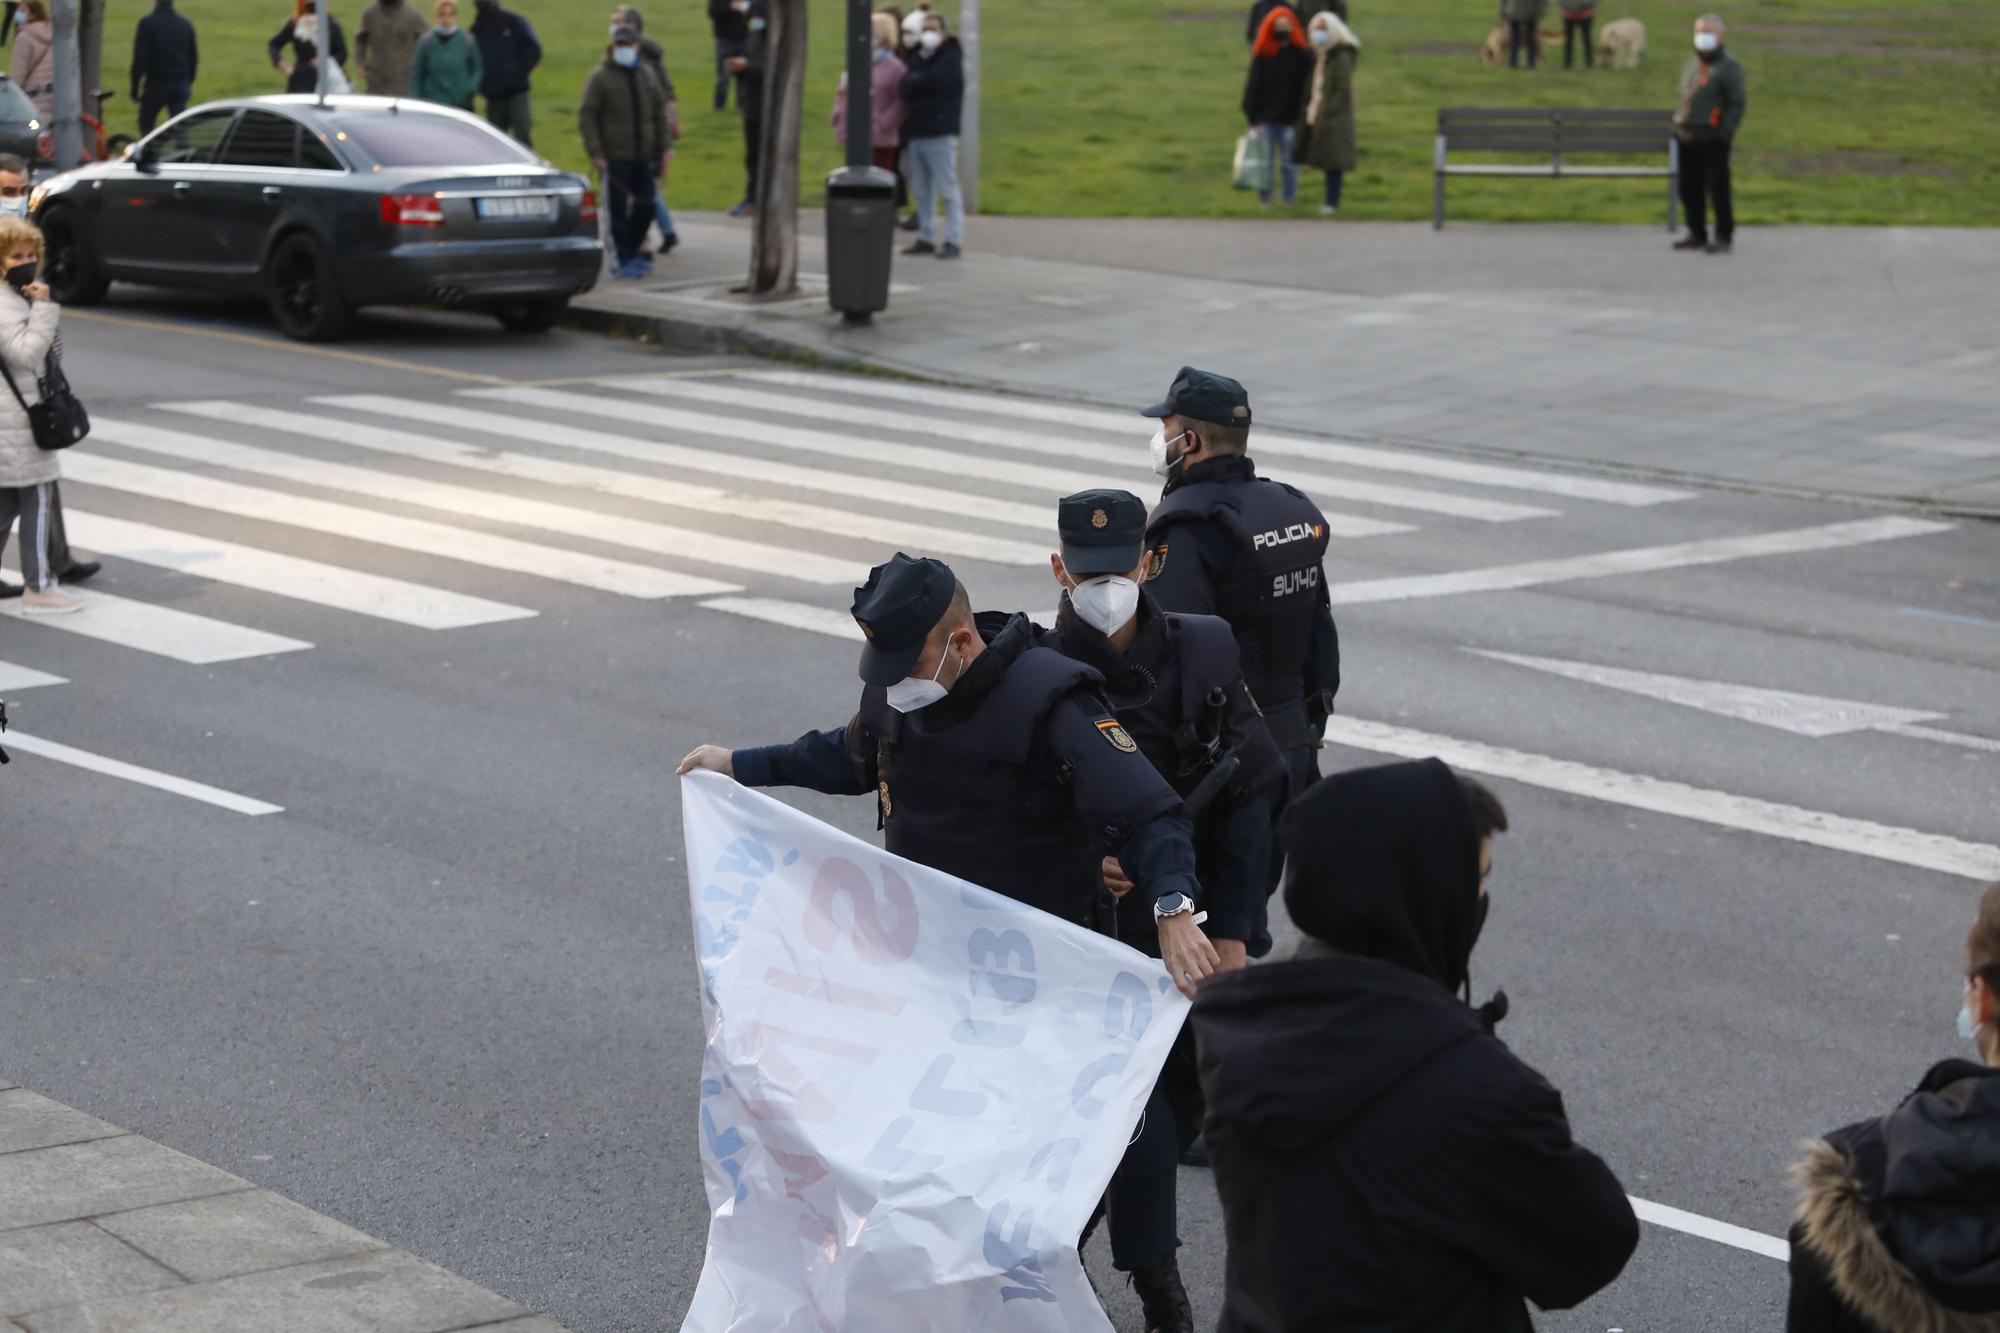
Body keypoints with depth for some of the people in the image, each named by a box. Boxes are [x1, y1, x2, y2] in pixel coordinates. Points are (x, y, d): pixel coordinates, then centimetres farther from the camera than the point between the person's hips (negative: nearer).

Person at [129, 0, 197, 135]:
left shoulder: (147, 24, -9)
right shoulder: (186, 25, 6)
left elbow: (139, 59, -12)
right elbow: (194, 58, 14)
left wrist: (135, 88, -5)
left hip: (156, 84, -4)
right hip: (180, 86, 4)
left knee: (146, 125, 10)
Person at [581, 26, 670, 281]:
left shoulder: (646, 75, 11)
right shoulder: (600, 77, -5)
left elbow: (659, 111, 16)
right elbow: (587, 116, -8)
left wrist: (664, 146, 9)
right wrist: (595, 152, -15)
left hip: (643, 156, 5)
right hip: (614, 157, -5)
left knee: (645, 206, 9)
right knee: (619, 210, -2)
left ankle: (631, 250, 26)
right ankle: (624, 260, 4)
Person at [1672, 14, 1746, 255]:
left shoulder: (1728, 67, -6)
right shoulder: (1692, 66, 19)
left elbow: (1738, 102, -10)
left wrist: (1725, 132, -16)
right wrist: (1678, 122, 13)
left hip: (1713, 140, -8)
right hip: (1688, 139, 8)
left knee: (1718, 189, -5)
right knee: (1690, 189, 11)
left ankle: (1724, 237, 2)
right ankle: (1697, 234, 22)